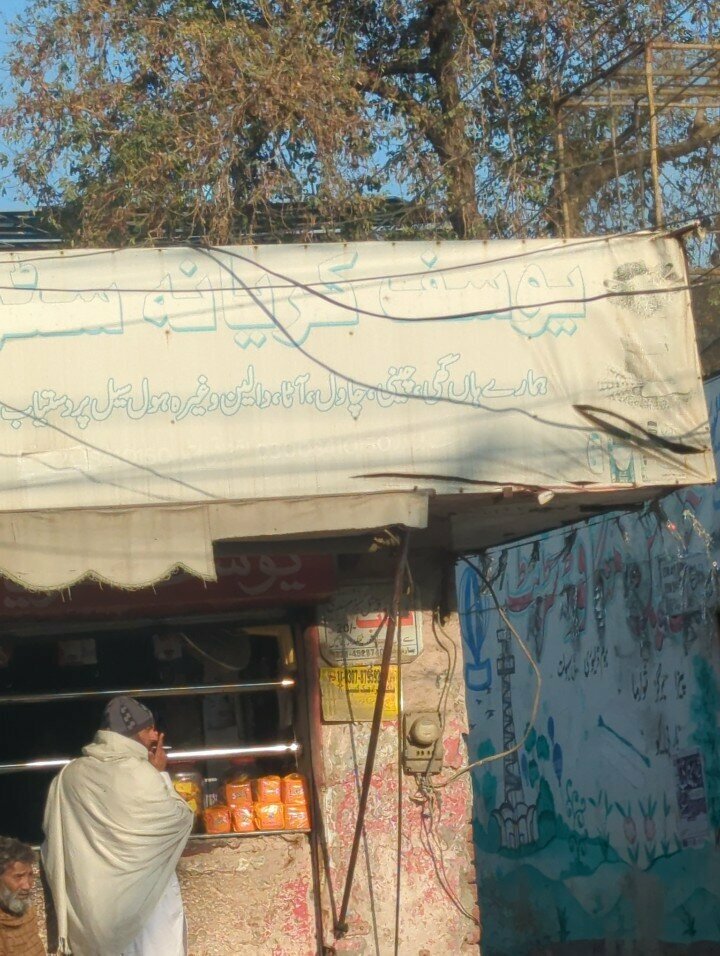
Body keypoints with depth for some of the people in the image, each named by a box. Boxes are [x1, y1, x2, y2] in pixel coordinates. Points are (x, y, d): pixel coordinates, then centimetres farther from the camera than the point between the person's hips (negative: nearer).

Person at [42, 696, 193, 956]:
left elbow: (53, 836, 7)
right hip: (145, 895, -5)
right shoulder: (140, 774, -17)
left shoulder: (69, 776, 0)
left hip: (92, 899, 5)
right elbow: (181, 819, -7)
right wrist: (161, 774, 0)